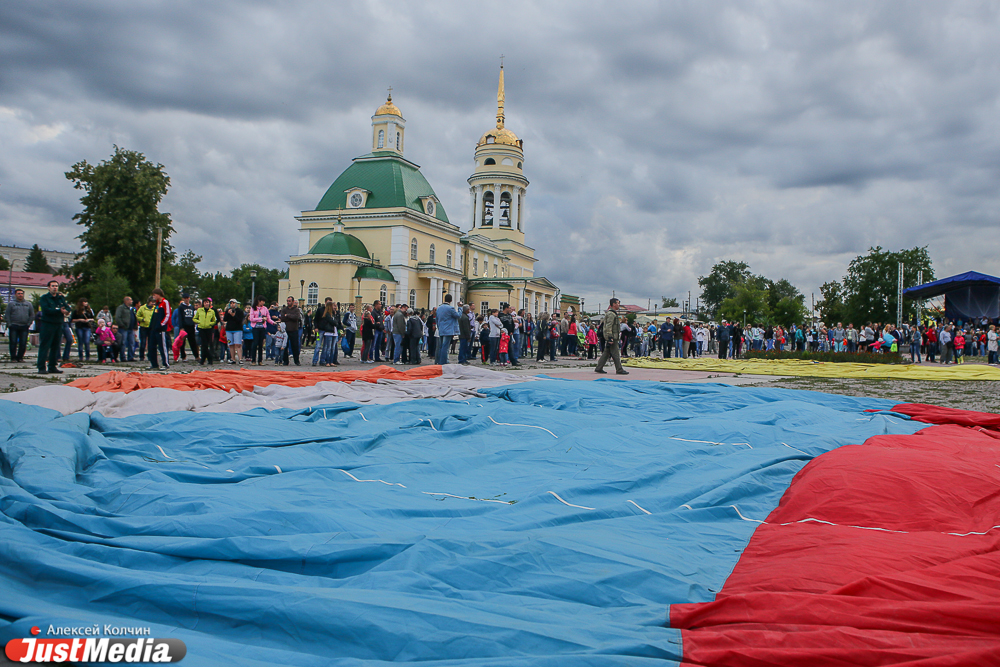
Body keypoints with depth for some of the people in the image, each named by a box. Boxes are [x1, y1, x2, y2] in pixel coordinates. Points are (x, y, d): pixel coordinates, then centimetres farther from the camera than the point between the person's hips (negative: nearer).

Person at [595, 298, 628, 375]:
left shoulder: (613, 313, 20)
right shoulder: (611, 314, -14)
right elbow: (608, 326, -20)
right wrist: (610, 338, -24)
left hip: (612, 337, 11)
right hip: (612, 337, -11)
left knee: (606, 353, 10)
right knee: (616, 354, -6)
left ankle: (599, 368, 12)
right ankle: (619, 370, -2)